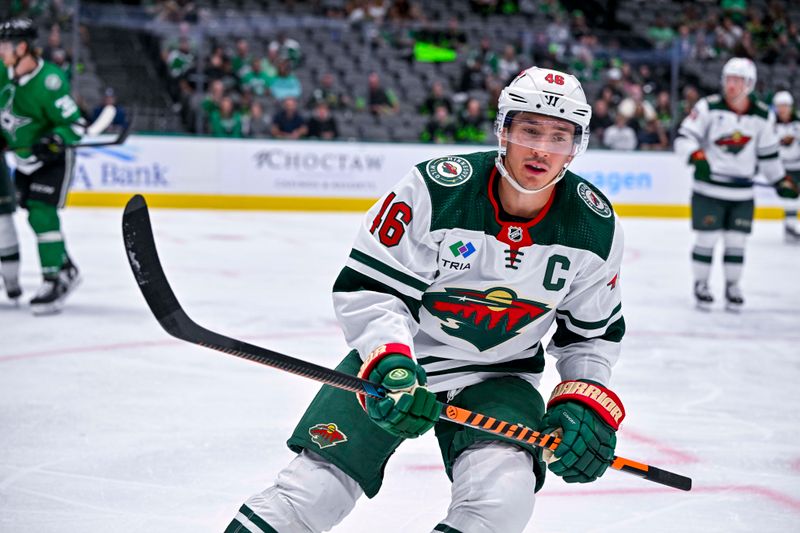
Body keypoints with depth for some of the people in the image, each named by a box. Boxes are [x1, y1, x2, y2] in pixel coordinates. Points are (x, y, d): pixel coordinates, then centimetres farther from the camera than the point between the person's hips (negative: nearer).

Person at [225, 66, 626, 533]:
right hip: (397, 357, -2)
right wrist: (392, 363, -31)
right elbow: (365, 286, -17)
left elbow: (595, 330, 5)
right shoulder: (435, 189, -22)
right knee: (311, 492, -12)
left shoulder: (596, 228, -10)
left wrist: (585, 399, -9)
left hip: (499, 376, 2)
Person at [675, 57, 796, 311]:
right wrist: (696, 156, -30)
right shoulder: (708, 107, -9)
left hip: (742, 192, 3)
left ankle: (732, 286, 21)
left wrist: (781, 182, 12)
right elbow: (684, 137, -12)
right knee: (706, 238, 0)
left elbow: (768, 154, 13)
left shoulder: (763, 116, 3)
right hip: (708, 188, -3)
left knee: (736, 241, 6)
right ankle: (701, 285, 15)